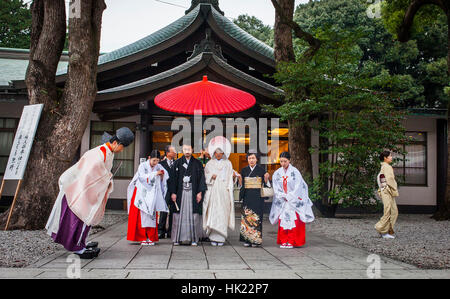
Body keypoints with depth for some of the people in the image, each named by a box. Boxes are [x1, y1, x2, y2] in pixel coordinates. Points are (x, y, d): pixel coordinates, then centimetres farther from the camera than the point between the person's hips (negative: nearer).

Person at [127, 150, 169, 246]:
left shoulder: (159, 167, 6)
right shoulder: (143, 166, -3)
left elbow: (166, 177, 2)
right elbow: (142, 177, -16)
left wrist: (162, 175, -20)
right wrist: (154, 174, -24)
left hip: (152, 196, 3)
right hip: (142, 194, -3)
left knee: (152, 215, 0)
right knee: (142, 215, -5)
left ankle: (151, 238, 4)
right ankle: (143, 238, -1)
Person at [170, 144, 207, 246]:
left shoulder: (197, 163, 7)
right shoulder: (177, 163, 8)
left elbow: (201, 178, 4)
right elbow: (174, 178, 4)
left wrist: (200, 192, -5)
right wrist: (173, 192, -4)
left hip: (193, 192, 0)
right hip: (180, 192, 0)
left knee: (193, 215, -2)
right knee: (179, 215, -1)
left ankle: (194, 238, 3)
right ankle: (177, 238, 6)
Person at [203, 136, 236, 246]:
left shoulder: (228, 163, 12)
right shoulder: (210, 163, 12)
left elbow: (230, 179, 11)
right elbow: (205, 176, 8)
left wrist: (233, 176, -10)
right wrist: (211, 176, -11)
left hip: (224, 191, 0)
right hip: (213, 192, 0)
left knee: (222, 214, -4)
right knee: (213, 213, -7)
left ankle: (220, 238, 2)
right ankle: (213, 237, -2)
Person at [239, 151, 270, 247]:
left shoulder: (261, 170, 3)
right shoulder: (244, 170, 10)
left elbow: (265, 183, 2)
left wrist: (266, 178, -15)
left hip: (257, 197, -2)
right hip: (247, 197, 2)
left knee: (256, 217, -4)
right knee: (246, 217, -2)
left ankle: (256, 239, 2)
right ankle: (247, 239, 3)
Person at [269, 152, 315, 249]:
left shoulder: (295, 172, -6)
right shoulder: (277, 173, 6)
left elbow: (297, 187, -9)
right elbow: (276, 188, 5)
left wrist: (289, 197, -9)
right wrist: (283, 197, -7)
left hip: (294, 201, -3)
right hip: (282, 201, 4)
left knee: (293, 221, -6)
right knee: (282, 220, 1)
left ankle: (291, 242, 0)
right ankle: (284, 241, 8)